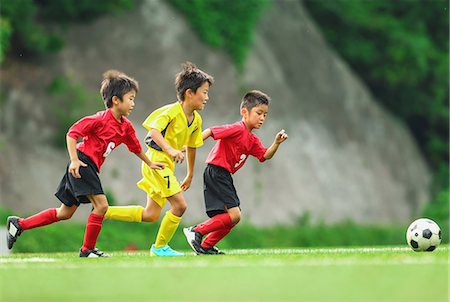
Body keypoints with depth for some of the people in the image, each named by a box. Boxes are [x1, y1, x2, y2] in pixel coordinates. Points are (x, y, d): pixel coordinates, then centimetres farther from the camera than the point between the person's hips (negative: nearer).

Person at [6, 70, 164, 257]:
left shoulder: (126, 126, 8)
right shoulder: (100, 120, -17)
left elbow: (136, 147, 26)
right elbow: (72, 134, -15)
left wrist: (149, 164, 36)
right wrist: (74, 160, -22)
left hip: (91, 168, 9)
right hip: (82, 164, -9)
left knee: (65, 213, 13)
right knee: (101, 205, -15)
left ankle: (19, 224, 20)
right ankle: (87, 249, -4)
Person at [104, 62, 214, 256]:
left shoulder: (196, 120, 9)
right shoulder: (172, 111, -17)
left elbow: (191, 147, 21)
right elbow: (154, 130, -31)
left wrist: (190, 175, 28)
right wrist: (170, 150, -45)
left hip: (167, 165, 9)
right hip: (156, 160, -9)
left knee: (150, 215, 9)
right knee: (179, 205, -13)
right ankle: (160, 246, 3)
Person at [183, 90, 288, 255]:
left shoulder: (253, 140, 15)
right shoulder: (237, 129, -13)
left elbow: (265, 156, 7)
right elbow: (210, 131, -17)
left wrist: (276, 143, -10)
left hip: (225, 176, 10)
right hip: (216, 172, -10)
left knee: (231, 218, 13)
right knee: (233, 215, -17)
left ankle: (206, 246, 18)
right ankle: (196, 232, -12)